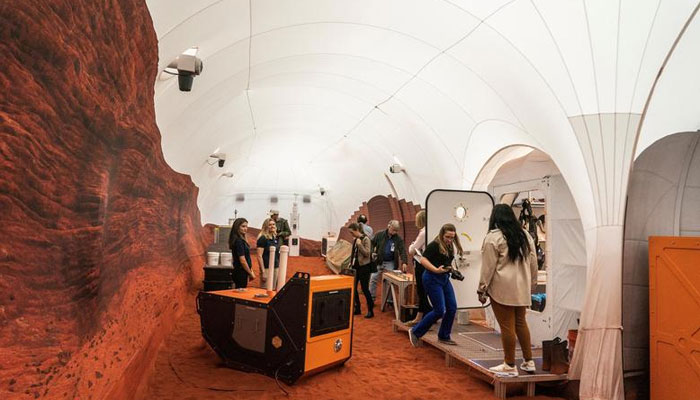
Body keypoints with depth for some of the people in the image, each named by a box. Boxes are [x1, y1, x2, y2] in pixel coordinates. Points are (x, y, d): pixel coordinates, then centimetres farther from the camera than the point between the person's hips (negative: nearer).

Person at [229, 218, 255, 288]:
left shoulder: (241, 240, 12)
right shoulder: (238, 241, -17)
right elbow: (242, 260, -19)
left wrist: (251, 272, 10)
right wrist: (251, 273, -10)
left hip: (241, 272, 9)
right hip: (241, 273, -9)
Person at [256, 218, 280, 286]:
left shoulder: (276, 238, 11)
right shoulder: (263, 239, -9)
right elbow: (259, 256, -14)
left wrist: (279, 267, 15)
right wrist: (263, 272, -18)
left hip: (276, 268, 7)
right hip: (267, 268, -7)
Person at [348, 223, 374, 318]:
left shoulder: (365, 239, -11)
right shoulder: (355, 240, 10)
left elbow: (367, 253, -17)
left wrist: (359, 244, -21)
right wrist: (351, 262, 12)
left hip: (364, 267, -7)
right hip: (355, 266, 8)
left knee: (365, 289, -4)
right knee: (353, 288, 9)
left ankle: (370, 310, 8)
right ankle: (357, 308, 22)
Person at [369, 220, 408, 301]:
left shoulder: (398, 239, -7)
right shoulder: (379, 235, -6)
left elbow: (402, 251, -14)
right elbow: (372, 243, 6)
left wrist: (404, 262, -28)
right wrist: (372, 252, -12)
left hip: (390, 263, 0)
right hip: (378, 261, 1)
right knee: (373, 279, 2)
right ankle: (371, 297, 15)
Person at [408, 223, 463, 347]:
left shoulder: (450, 247, 9)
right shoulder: (434, 245, -15)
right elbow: (423, 260, -22)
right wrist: (436, 270, -30)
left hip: (445, 278, 8)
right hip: (432, 279, -8)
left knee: (452, 308, 5)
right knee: (440, 311, -8)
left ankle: (444, 336, 22)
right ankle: (415, 332, 8)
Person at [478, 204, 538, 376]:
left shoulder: (493, 236, -10)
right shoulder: (525, 234, 10)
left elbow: (488, 266, -10)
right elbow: (533, 262, 13)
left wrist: (482, 289, -3)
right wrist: (531, 283, 21)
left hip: (502, 289, -7)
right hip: (522, 288, 7)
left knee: (507, 326, 0)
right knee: (521, 323, 18)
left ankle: (510, 365, 10)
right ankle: (528, 361, 25)